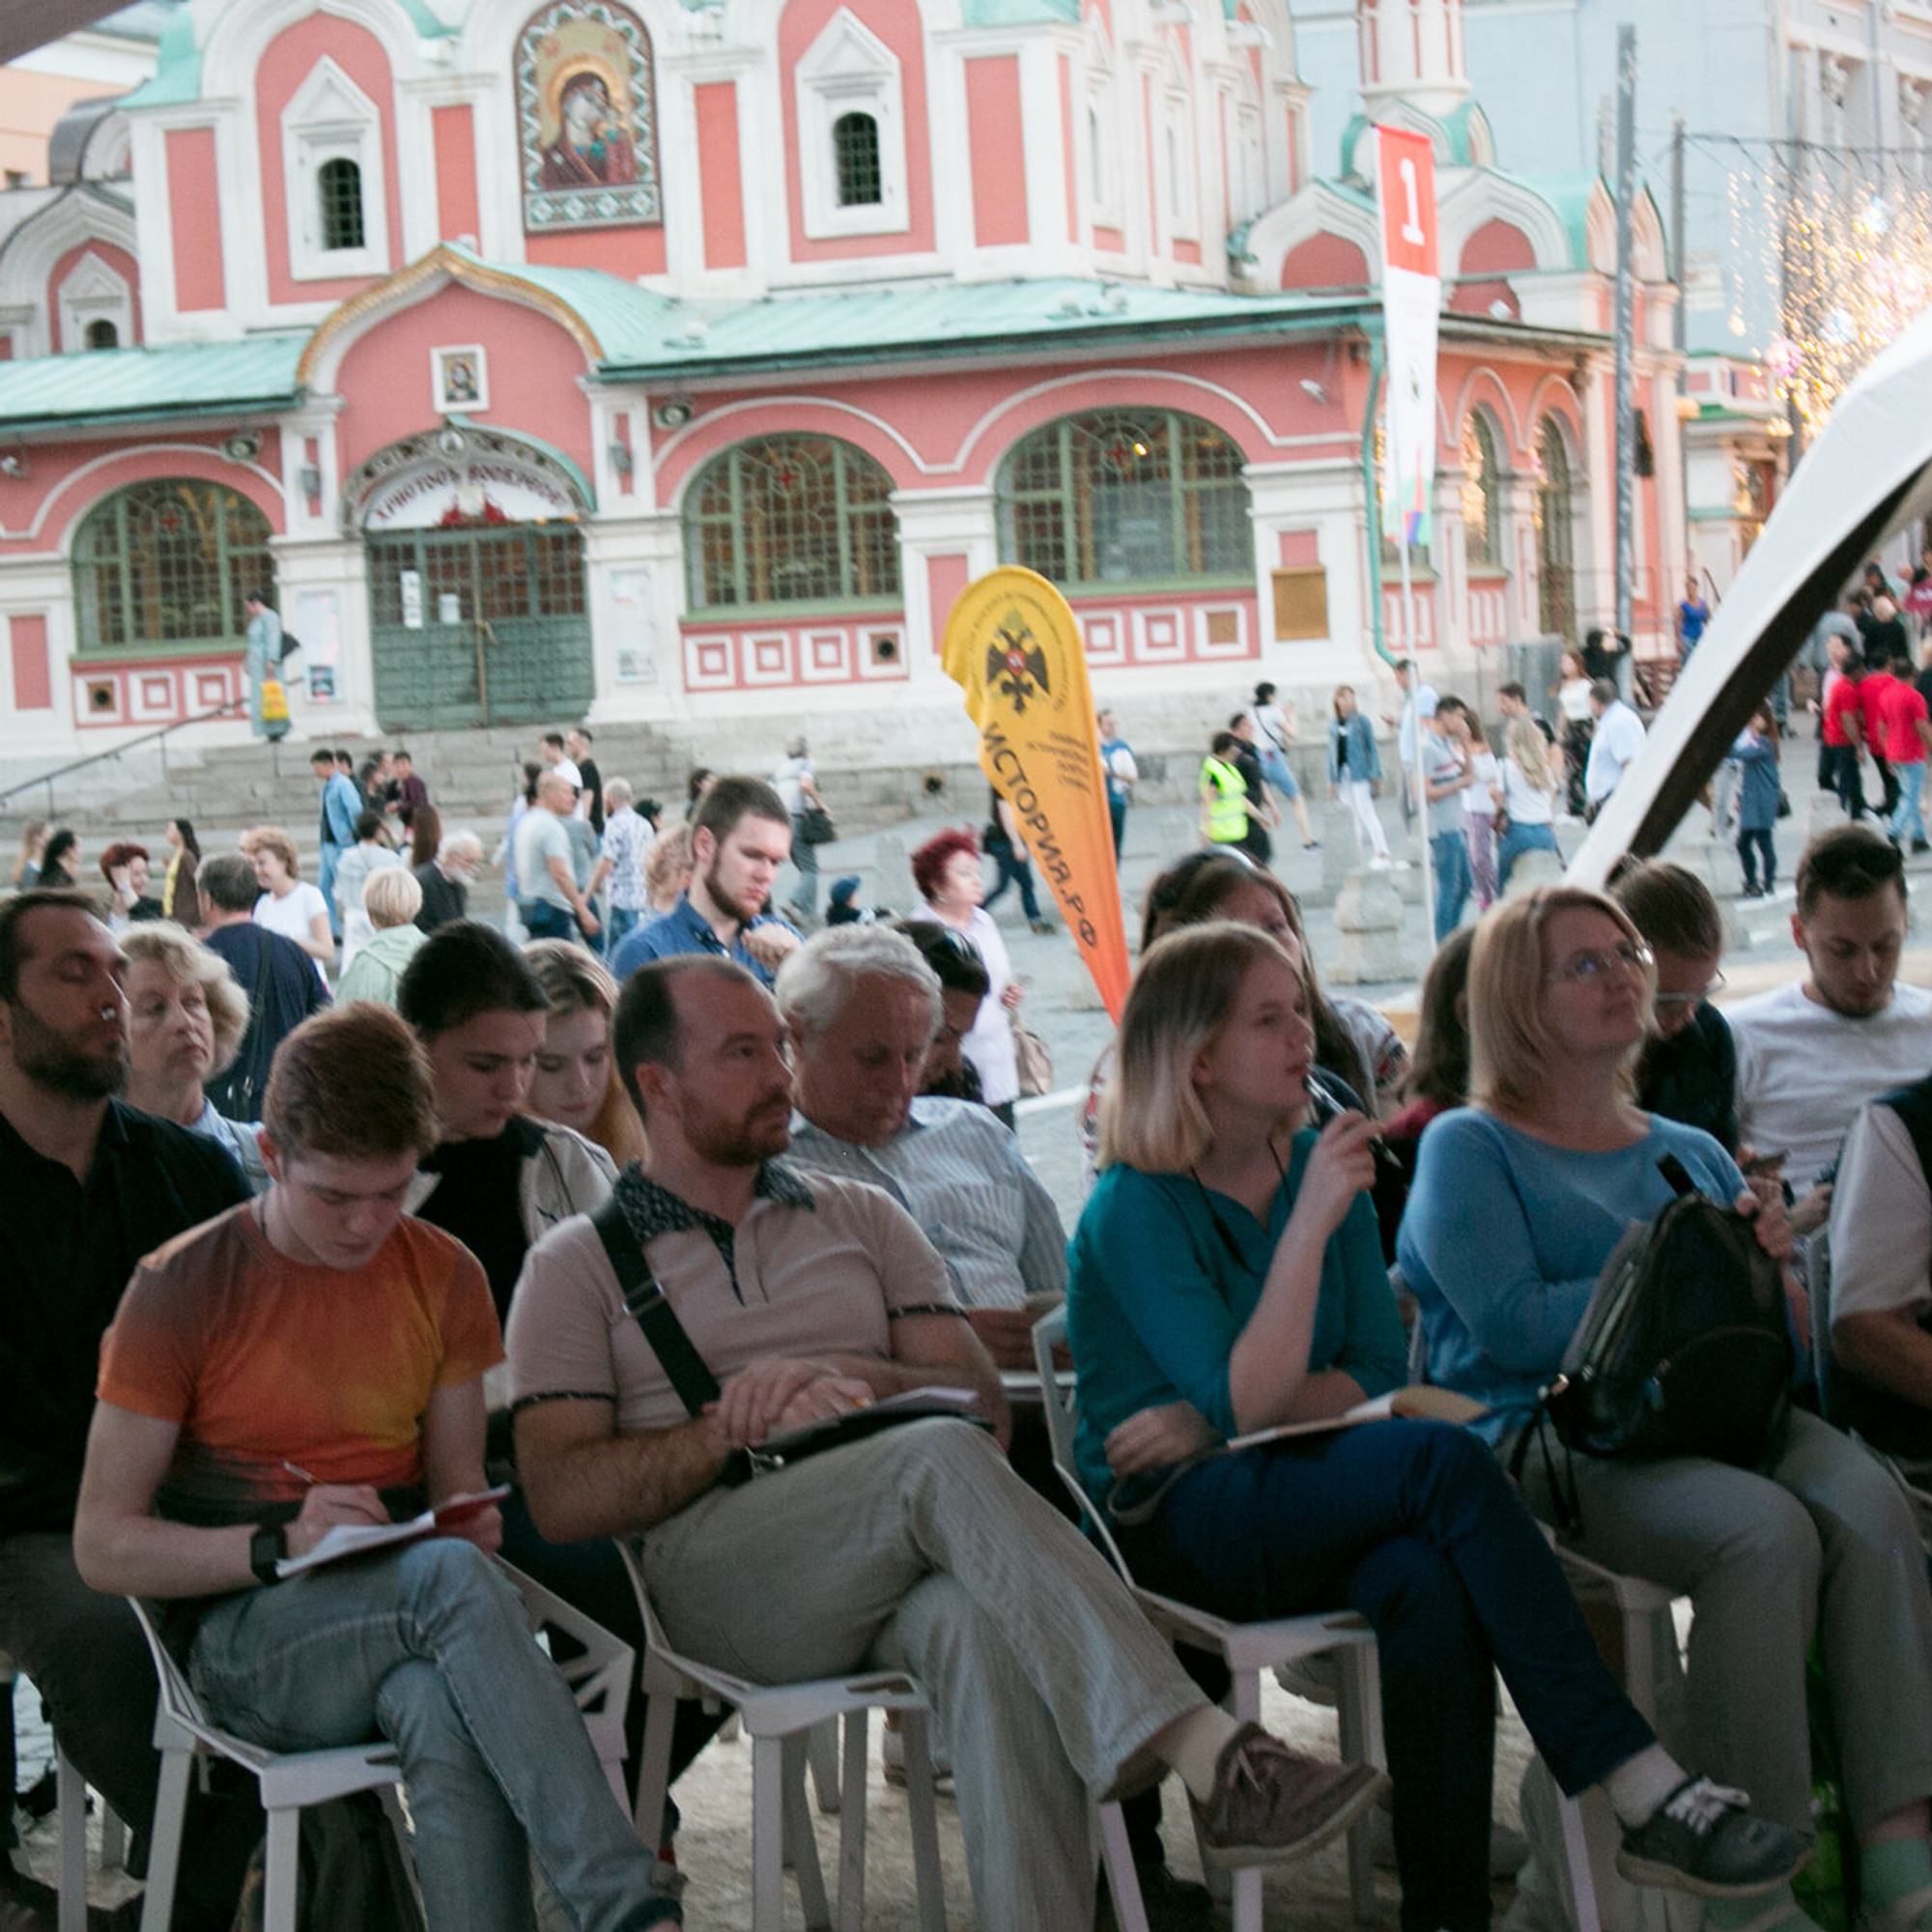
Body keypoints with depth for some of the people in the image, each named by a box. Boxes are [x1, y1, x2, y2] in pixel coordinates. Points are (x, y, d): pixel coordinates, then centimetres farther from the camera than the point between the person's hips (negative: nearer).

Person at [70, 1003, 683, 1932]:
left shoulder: (444, 1278, 10)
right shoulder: (181, 1289, -2)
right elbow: (103, 1545, -4)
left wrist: (471, 1523, -10)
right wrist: (282, 1543, -19)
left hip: (407, 1618, 3)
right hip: (245, 1636, -3)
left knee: (444, 1709, -38)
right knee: (451, 1578, -36)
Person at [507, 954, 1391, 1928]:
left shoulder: (861, 1218, 26)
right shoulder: (577, 1267, 15)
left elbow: (984, 1400, 16)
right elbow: (560, 1498, 1)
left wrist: (856, 1381, -5)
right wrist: (739, 1428, -10)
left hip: (892, 1558, 3)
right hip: (711, 1573, -3)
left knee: (982, 1625, -36)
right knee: (941, 1460, -33)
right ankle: (1208, 1753, -44)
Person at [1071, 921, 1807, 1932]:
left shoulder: (1318, 1164, 9)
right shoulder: (1133, 1210, -9)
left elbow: (1377, 1374, 4)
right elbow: (1247, 1401, -19)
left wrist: (1209, 1423, -11)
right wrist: (1311, 1222, -24)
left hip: (1305, 1495, 5)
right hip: (1170, 1529, -5)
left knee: (1428, 1587, -33)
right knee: (1443, 1459, -31)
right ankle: (1643, 1791, -33)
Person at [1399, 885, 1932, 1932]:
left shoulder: (1692, 1154, 26)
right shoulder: (1467, 1148, 7)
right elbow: (1515, 1326, -9)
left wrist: (1762, 1257, 0)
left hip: (1713, 1415, 6)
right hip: (1551, 1440, -5)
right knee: (1767, 1533, -33)